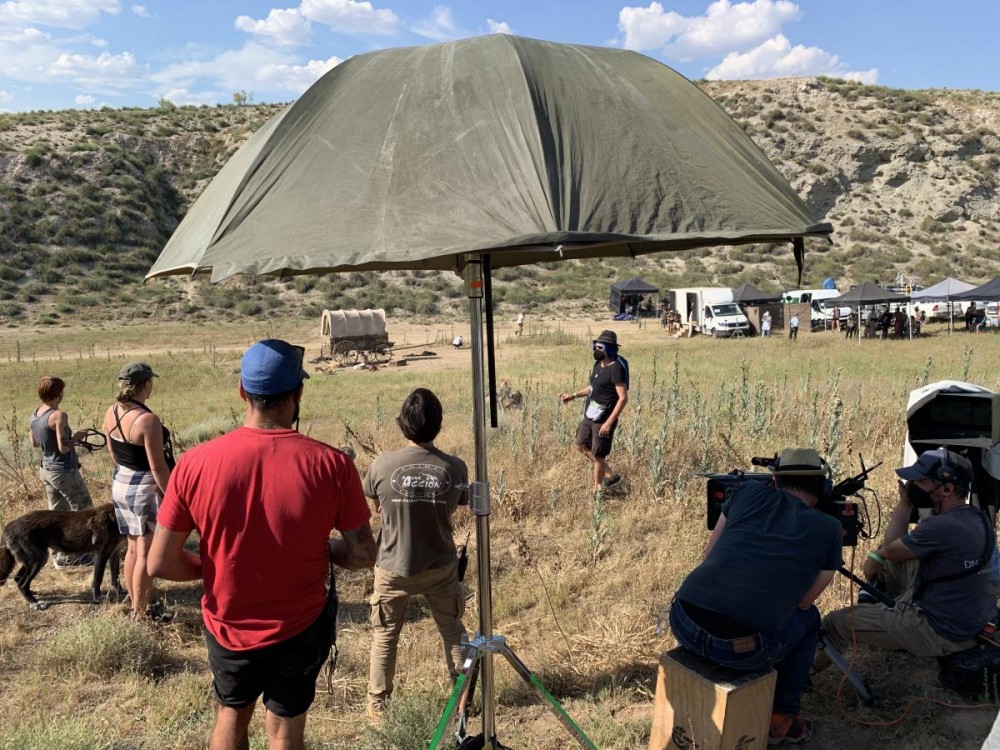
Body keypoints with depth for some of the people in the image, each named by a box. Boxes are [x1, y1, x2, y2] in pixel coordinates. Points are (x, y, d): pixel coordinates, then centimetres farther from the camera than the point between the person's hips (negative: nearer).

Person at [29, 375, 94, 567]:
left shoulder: (34, 415, 3)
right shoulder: (58, 415, -22)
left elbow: (34, 444, 15)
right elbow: (63, 448, -24)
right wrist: (76, 437, -6)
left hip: (45, 469, 8)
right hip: (64, 471, -8)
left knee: (57, 512, 18)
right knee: (84, 510, 6)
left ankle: (59, 553, 25)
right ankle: (66, 556, 9)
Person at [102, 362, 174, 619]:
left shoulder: (112, 412, 0)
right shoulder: (148, 420, -25)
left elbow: (113, 453, 12)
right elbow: (158, 467, -22)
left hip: (120, 485, 8)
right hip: (146, 490, -8)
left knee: (133, 548, 20)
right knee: (146, 554, 4)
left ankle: (136, 607, 32)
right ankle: (140, 614, 14)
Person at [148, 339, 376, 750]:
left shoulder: (195, 463, -18)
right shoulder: (331, 464, -21)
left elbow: (160, 564, -12)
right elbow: (363, 556, -13)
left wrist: (214, 566, 5)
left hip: (227, 628, 1)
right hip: (300, 630, -1)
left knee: (231, 715, 29)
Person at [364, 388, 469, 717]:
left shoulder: (383, 465, -17)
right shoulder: (455, 467, -15)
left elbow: (377, 506, 0)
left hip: (394, 568, 0)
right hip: (441, 567, 1)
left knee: (384, 636, 20)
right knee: (453, 632, 21)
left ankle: (377, 703, 30)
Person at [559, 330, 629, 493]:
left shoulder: (616, 369, -21)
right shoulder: (598, 364, 7)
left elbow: (623, 398, -24)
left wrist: (609, 423, -27)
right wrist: (573, 395, 15)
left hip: (603, 420, -10)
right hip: (589, 416, 10)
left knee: (598, 456, 1)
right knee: (580, 445, 20)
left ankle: (597, 491, 20)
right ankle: (611, 476, 29)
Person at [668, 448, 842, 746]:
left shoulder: (750, 492, 14)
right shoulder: (830, 530, 9)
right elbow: (802, 602, 19)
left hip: (683, 624, 3)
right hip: (739, 649, -3)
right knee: (808, 619, 27)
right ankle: (782, 719, 32)